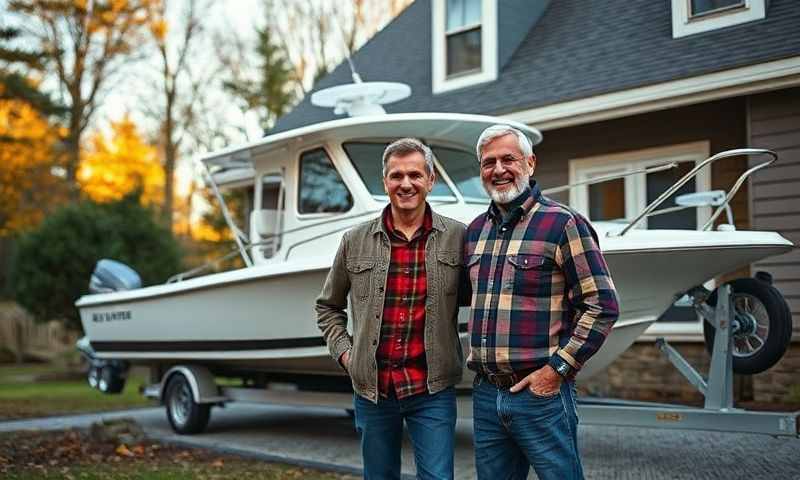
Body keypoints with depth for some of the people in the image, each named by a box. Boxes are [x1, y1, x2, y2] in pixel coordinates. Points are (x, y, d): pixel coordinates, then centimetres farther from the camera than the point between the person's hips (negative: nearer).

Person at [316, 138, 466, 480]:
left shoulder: (457, 238, -1)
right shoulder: (355, 242, 4)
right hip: (371, 388, 2)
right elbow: (328, 306, 16)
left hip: (432, 388, -2)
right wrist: (343, 351, 5)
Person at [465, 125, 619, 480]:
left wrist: (556, 370, -14)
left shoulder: (562, 224, -8)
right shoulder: (475, 230, 12)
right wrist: (477, 359, 13)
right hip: (486, 394, 6)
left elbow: (602, 306, -11)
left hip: (542, 393, -6)